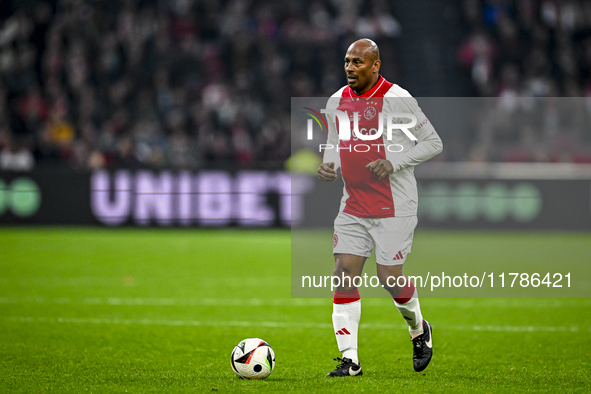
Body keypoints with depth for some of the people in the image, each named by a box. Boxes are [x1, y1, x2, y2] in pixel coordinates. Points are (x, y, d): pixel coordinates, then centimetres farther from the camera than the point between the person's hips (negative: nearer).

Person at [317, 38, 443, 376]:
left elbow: (433, 142, -5)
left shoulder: (397, 100, -11)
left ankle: (419, 330, 27)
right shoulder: (337, 102, 7)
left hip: (394, 208, -5)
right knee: (344, 274, -5)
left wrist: (393, 162, -18)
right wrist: (328, 164, -2)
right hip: (353, 207, 5)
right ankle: (350, 361, -1)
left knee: (390, 278, -5)